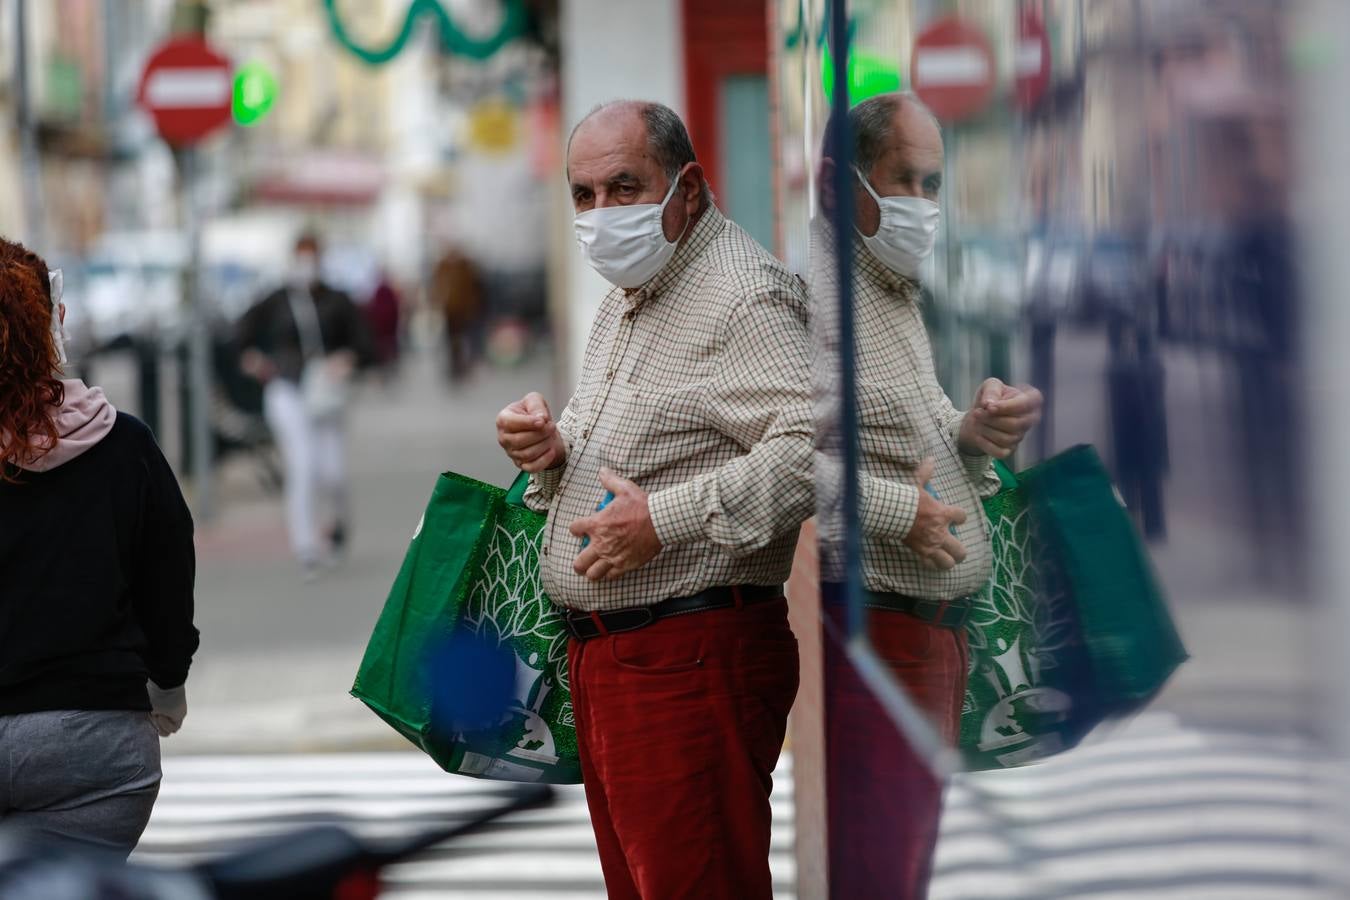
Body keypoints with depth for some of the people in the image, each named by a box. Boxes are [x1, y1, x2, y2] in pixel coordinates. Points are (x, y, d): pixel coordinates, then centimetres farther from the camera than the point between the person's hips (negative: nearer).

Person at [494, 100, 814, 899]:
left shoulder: (743, 295, -14)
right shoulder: (627, 298, 19)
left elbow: (808, 446, -28)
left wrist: (665, 521, -26)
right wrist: (553, 449, 9)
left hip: (690, 657, -10)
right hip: (600, 653, 10)